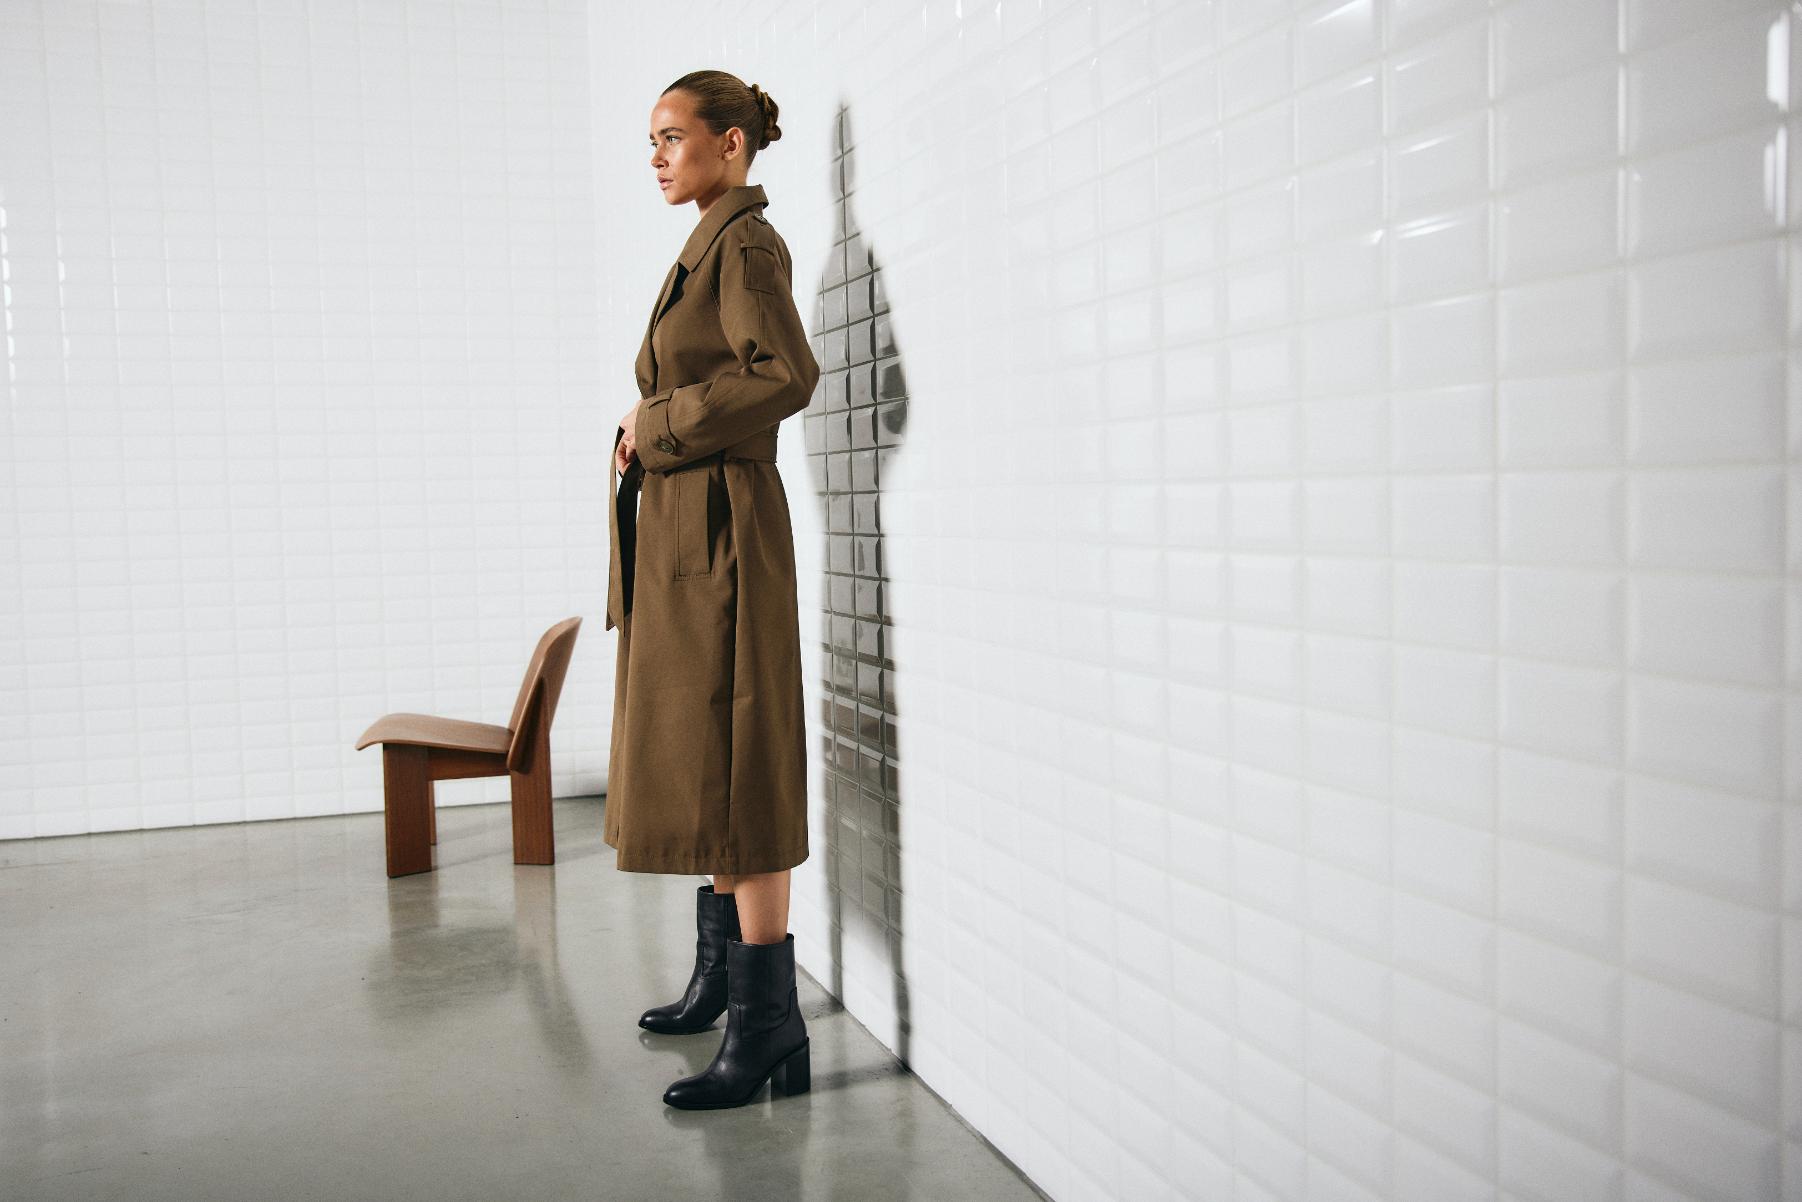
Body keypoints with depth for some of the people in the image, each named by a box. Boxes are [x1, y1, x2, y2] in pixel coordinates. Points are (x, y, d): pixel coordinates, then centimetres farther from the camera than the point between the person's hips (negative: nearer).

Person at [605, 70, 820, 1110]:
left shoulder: (747, 242, -10)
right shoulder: (713, 244, 19)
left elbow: (788, 374, -25)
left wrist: (657, 428, -16)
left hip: (718, 536, -10)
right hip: (682, 532, 10)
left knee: (729, 769, -8)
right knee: (698, 763, 16)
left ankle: (772, 1026, -1)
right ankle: (721, 978, 30)